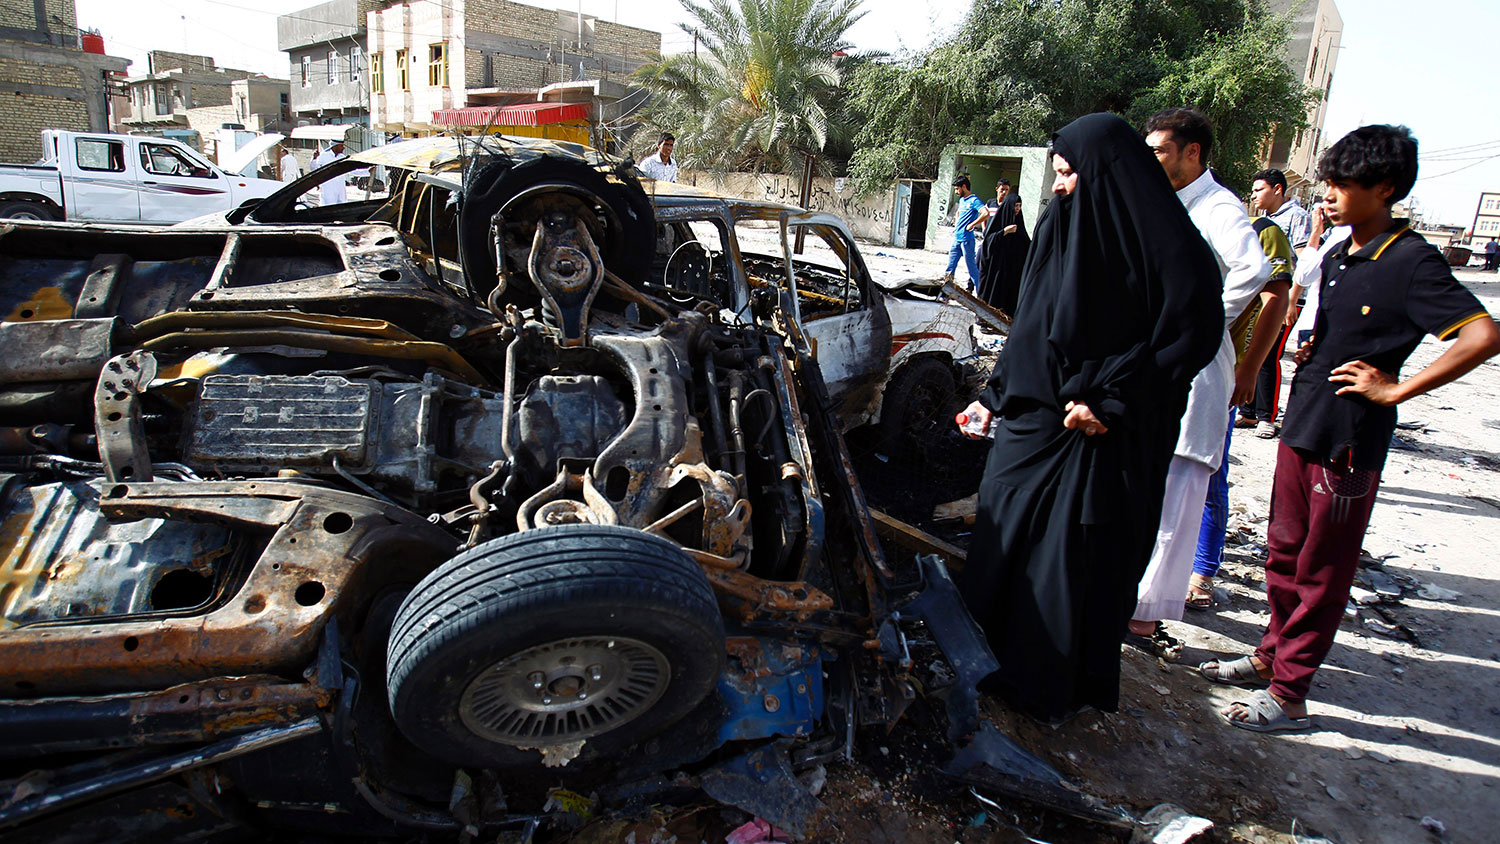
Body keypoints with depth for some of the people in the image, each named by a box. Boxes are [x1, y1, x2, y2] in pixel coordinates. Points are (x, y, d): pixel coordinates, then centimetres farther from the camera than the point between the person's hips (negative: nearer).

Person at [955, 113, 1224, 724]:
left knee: (1078, 557, 2)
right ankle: (995, 656, 30)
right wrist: (996, 396, 15)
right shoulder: (1061, 225, 10)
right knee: (1004, 533, 12)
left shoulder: (1162, 239, -11)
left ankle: (1055, 685, 21)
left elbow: (1193, 331, -15)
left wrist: (1107, 400, -18)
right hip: (1034, 416, 7)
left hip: (1103, 437, -7)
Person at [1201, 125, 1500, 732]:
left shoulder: (1411, 261, -13)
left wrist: (1394, 389, -18)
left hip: (1350, 442, -7)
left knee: (1322, 570, 3)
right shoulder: (1338, 255, 11)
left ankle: (1289, 693, 12)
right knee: (1284, 552, 16)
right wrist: (1309, 351, 9)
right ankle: (1274, 654, 31)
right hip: (1302, 427, 8)